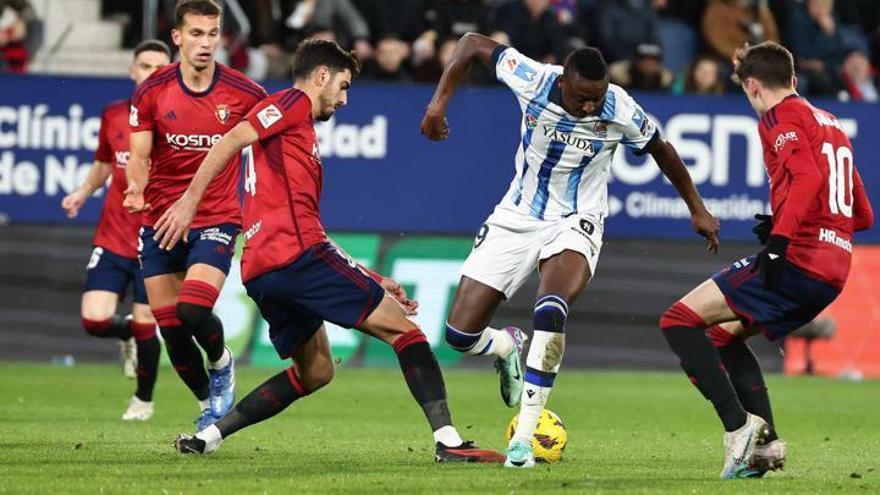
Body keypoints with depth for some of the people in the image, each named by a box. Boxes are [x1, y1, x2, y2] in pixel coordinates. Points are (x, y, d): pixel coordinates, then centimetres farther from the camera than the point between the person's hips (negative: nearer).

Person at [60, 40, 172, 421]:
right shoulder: (113, 116, 6)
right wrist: (81, 193, 4)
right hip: (113, 237, 3)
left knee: (145, 326, -1)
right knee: (95, 320, -10)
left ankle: (143, 400, 24)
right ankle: (128, 334, 27)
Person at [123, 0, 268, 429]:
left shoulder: (245, 94, -7)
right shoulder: (151, 93, -4)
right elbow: (139, 156, -4)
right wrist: (136, 189, -25)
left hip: (216, 220, -2)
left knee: (194, 310, -23)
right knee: (170, 330, 2)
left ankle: (221, 362, 11)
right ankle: (209, 404, 25)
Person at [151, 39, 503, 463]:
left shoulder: (298, 133, 30)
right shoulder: (294, 102, 4)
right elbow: (232, 140, -11)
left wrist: (373, 282, 28)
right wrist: (190, 200, -18)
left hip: (261, 272, 9)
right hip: (297, 254, -9)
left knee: (315, 372, 22)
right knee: (404, 330, -4)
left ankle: (207, 436, 12)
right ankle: (448, 440, -16)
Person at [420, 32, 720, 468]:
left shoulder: (621, 111, -19)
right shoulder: (532, 80, -19)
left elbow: (662, 151, 2)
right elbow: (474, 44, -3)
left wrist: (697, 210, 11)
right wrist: (439, 101, -9)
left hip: (574, 224, -2)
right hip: (515, 219, 3)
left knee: (550, 311, -34)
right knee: (460, 333, -4)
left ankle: (524, 439, -30)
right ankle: (507, 347, 36)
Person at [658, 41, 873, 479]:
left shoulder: (781, 117, -1)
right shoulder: (831, 124, 24)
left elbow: (807, 176, -21)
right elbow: (863, 216, 26)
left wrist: (780, 239, -27)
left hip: (798, 260, -9)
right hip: (833, 272, 9)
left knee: (680, 321, -8)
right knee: (725, 334, 24)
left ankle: (738, 425, -20)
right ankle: (765, 442, 9)